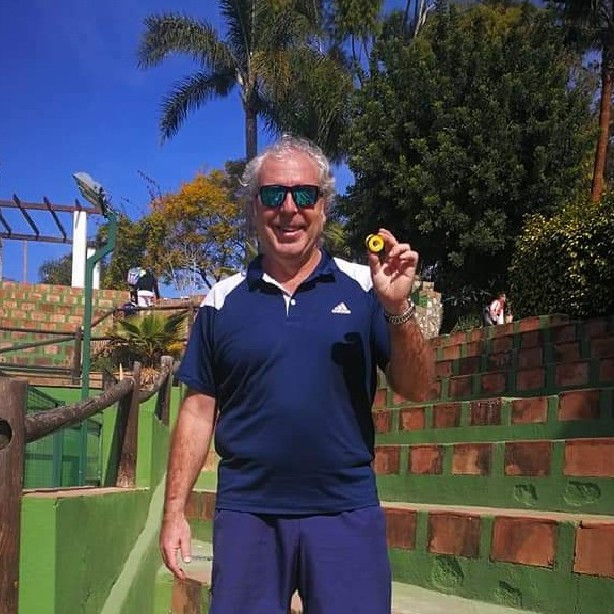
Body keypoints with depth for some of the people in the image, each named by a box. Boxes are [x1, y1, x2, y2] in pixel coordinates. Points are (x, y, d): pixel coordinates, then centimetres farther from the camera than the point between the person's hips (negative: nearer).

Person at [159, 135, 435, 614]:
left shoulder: (365, 288, 2)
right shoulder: (224, 300, 5)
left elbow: (417, 390, -1)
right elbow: (200, 410, 7)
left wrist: (398, 309, -16)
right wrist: (174, 512, 2)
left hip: (348, 514, -1)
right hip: (246, 514, 1)